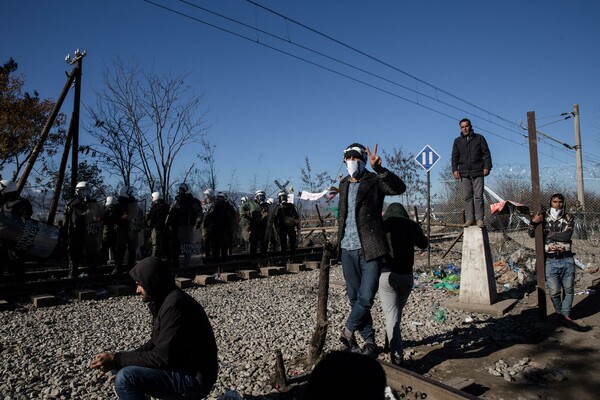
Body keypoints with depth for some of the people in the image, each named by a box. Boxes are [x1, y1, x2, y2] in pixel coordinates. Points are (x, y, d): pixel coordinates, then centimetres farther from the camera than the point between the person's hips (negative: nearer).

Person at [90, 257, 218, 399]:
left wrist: (116, 360, -16)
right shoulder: (165, 300, 8)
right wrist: (117, 360, 3)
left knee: (125, 378, -20)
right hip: (183, 368, 10)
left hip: (193, 379, -10)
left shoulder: (174, 305, -23)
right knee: (126, 368, 17)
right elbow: (155, 344, 14)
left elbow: (161, 358, -23)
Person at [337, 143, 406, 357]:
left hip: (370, 249, -5)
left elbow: (399, 187, -23)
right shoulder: (344, 185, 14)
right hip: (348, 250, 6)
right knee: (355, 298, 10)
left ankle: (348, 331, 17)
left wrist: (379, 169, -36)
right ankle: (369, 341, 25)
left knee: (366, 298, -9)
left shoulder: (374, 181, -4)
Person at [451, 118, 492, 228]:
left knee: (478, 196, -5)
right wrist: (455, 169, -1)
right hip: (464, 173, 2)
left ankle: (479, 219, -2)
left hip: (478, 172, -2)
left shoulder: (479, 138, 10)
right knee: (467, 197, 0)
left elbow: (486, 153, 7)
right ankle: (470, 219, 3)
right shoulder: (457, 141, 15)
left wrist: (487, 166, -5)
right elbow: (454, 157, 13)